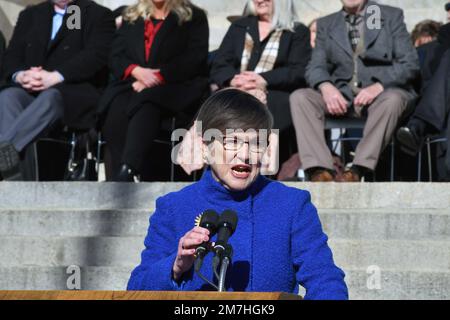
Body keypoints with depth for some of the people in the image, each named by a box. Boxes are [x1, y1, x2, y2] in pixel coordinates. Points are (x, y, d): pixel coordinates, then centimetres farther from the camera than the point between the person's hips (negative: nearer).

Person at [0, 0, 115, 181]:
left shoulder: (98, 15, 9)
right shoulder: (30, 15, 24)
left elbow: (95, 55, -8)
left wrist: (55, 77, -22)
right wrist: (20, 75, -11)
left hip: (75, 93, -4)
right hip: (30, 90, 4)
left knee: (50, 97, -38)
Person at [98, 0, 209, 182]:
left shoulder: (194, 17, 12)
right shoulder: (131, 17, 23)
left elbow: (194, 60, -2)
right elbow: (115, 56, 14)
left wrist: (158, 77, -14)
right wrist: (136, 71, -9)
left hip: (173, 86, -3)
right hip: (132, 84, 4)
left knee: (145, 106, -37)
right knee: (117, 108, -32)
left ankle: (127, 172, -53)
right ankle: (119, 174, -41)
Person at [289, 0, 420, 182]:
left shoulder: (391, 17, 8)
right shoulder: (326, 24, 17)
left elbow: (410, 65, -1)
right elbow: (316, 67, 8)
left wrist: (378, 87, -19)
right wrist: (326, 87, -17)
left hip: (381, 94, -3)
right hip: (341, 97, 3)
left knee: (392, 99, -37)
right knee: (299, 97, -23)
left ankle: (357, 171, -41)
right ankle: (320, 171, -36)